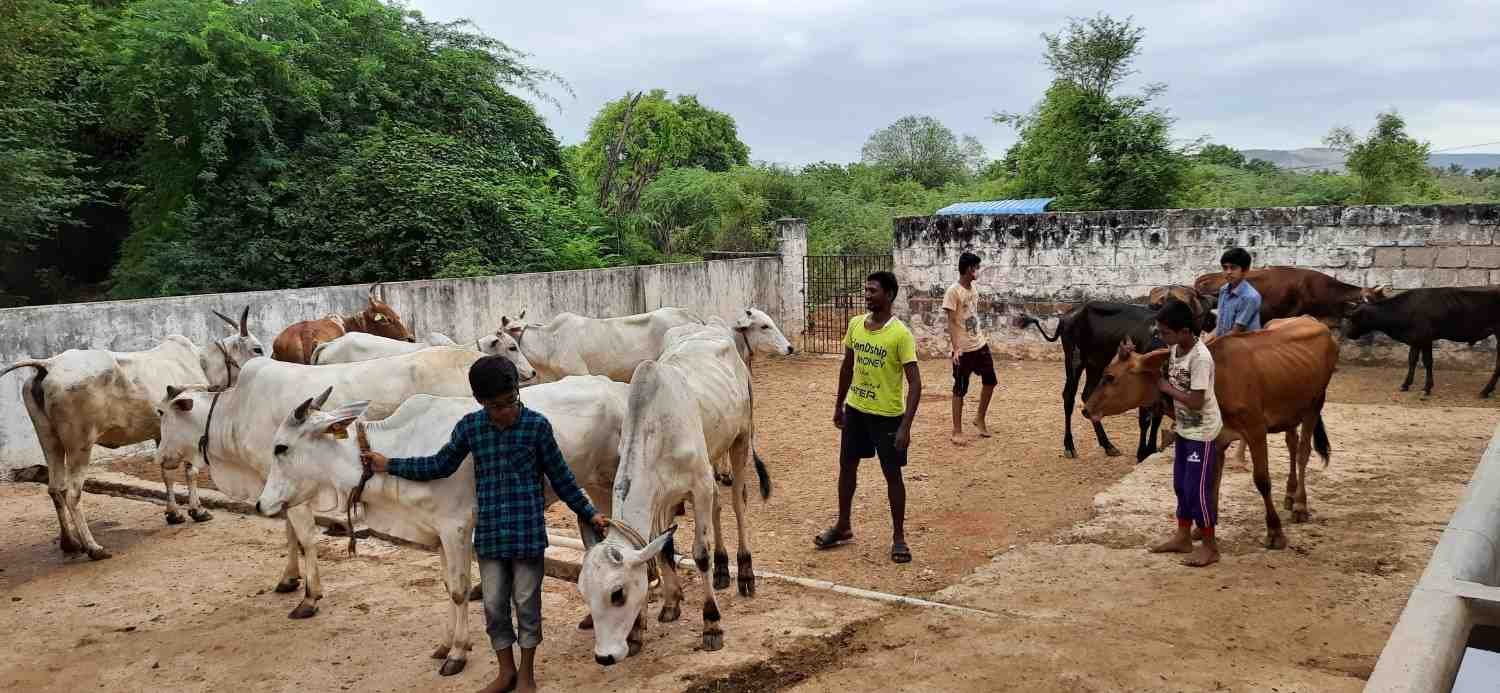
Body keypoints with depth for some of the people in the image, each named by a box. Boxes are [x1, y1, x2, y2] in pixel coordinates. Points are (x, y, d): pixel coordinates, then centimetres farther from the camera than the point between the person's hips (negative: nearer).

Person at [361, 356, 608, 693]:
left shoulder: (537, 425, -7)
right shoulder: (469, 427, -1)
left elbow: (560, 476, 1)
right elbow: (441, 465, 13)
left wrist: (589, 512, 2)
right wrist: (389, 465, 13)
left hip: (528, 532, -3)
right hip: (489, 534, 3)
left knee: (526, 603, 8)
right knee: (494, 605, 11)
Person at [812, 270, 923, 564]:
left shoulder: (900, 334, -19)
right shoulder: (855, 324, 0)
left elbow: (915, 382, -20)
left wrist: (905, 426, -26)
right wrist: (839, 405, 15)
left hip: (887, 415, -6)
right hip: (855, 409, 6)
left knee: (892, 474, 3)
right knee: (846, 466, 14)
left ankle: (899, 537, 18)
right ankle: (842, 526, 31)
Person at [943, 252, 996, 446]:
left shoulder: (973, 289, 8)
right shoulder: (953, 292, -15)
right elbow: (951, 322, -16)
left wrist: (983, 338, 18)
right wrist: (955, 348, -21)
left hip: (980, 345, 8)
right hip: (963, 349, -8)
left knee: (990, 381, 12)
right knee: (960, 390, 1)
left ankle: (980, 420, 29)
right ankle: (957, 431, 11)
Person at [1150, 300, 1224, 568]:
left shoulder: (1200, 357, -25)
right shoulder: (1175, 349, 0)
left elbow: (1196, 401, -26)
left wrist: (1165, 387, -16)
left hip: (1202, 432, -9)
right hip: (1185, 428, 9)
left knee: (1198, 489, -2)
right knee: (1181, 484, 16)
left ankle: (1210, 547, 10)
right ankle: (1183, 538, 29)